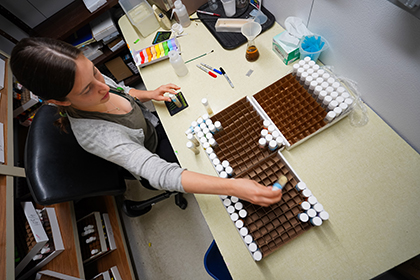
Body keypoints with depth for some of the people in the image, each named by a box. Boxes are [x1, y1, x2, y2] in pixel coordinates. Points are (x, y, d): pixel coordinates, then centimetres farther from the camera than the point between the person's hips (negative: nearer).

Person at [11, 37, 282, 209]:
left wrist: (149, 94, -15)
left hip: (151, 124, 7)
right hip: (150, 154, -6)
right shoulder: (94, 135, -40)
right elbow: (161, 174, -49)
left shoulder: (92, 84, -19)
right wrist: (233, 186, -55)